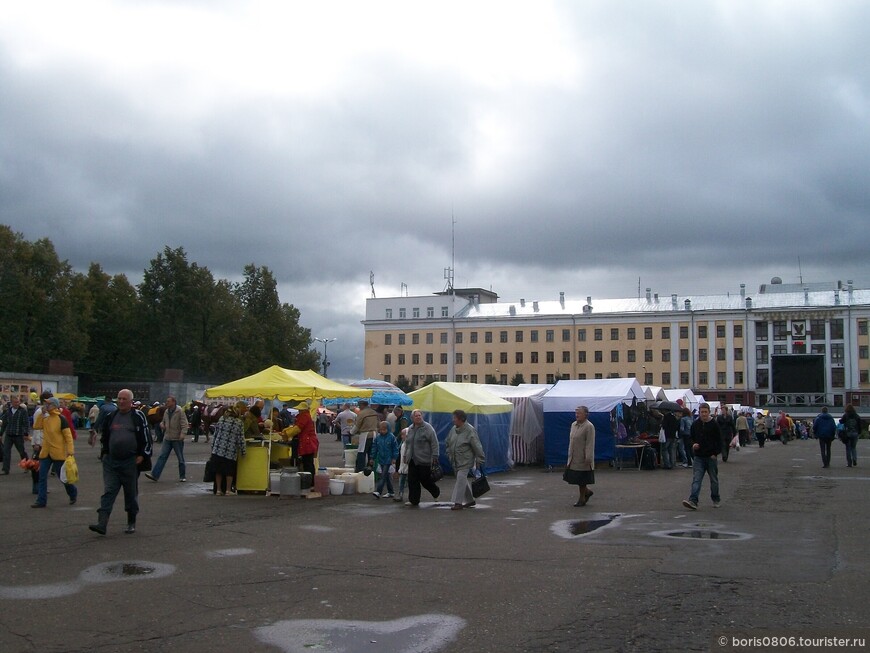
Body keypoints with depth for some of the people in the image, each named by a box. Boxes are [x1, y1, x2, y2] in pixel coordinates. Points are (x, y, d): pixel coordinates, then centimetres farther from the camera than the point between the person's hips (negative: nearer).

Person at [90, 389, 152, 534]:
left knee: (131, 493, 8)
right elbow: (104, 436, 21)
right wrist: (104, 452, 13)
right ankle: (102, 523, -10)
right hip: (111, 461, 3)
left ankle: (131, 523, 21)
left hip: (130, 462, -3)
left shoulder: (138, 416, -3)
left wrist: (143, 455, -9)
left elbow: (146, 437, -3)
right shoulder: (111, 417, 9)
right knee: (108, 492, -4)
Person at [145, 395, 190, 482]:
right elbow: (163, 421, 25)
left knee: (181, 458, 6)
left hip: (177, 439, -5)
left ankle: (183, 476, 17)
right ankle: (154, 475, -5)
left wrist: (182, 434, -25)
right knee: (162, 456, -1)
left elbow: (184, 424, -14)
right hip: (167, 438, 5)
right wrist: (161, 424, 2)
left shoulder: (180, 411, -10)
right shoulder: (166, 412, 10)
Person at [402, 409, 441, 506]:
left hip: (424, 460, -6)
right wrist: (405, 456, 22)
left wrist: (434, 456, -14)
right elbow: (407, 444, 22)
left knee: (425, 479, 0)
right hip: (412, 460, 6)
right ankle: (414, 500, 10)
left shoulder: (427, 427, -7)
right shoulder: (410, 428, 12)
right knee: (412, 481, 2)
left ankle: (436, 491, 26)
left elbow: (434, 443, -10)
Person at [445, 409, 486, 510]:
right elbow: (448, 442, 21)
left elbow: (477, 447, -13)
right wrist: (449, 454, 16)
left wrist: (480, 460, -11)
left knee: (461, 479, -13)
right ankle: (470, 500, 28)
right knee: (463, 481, 15)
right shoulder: (453, 429, 6)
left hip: (465, 461, -7)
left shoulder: (470, 431, -15)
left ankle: (458, 502, -12)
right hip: (455, 461, 7)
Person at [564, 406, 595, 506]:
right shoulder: (573, 425, 10)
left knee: (581, 480, 3)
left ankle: (582, 499, 18)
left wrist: (588, 458, -22)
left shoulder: (589, 426, -15)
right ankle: (587, 491, 30)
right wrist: (570, 454, 17)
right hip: (573, 458, 8)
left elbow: (590, 444, -19)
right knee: (573, 477, 11)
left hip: (582, 459, -8)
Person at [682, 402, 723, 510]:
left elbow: (719, 440, -3)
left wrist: (715, 453, -10)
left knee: (714, 480, 12)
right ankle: (693, 501, -16)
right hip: (699, 457, 2)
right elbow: (692, 438, 18)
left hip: (711, 457, -2)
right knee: (696, 479, -8)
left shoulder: (714, 424, -5)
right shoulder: (695, 424, 4)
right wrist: (694, 444, -3)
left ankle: (716, 500, 28)